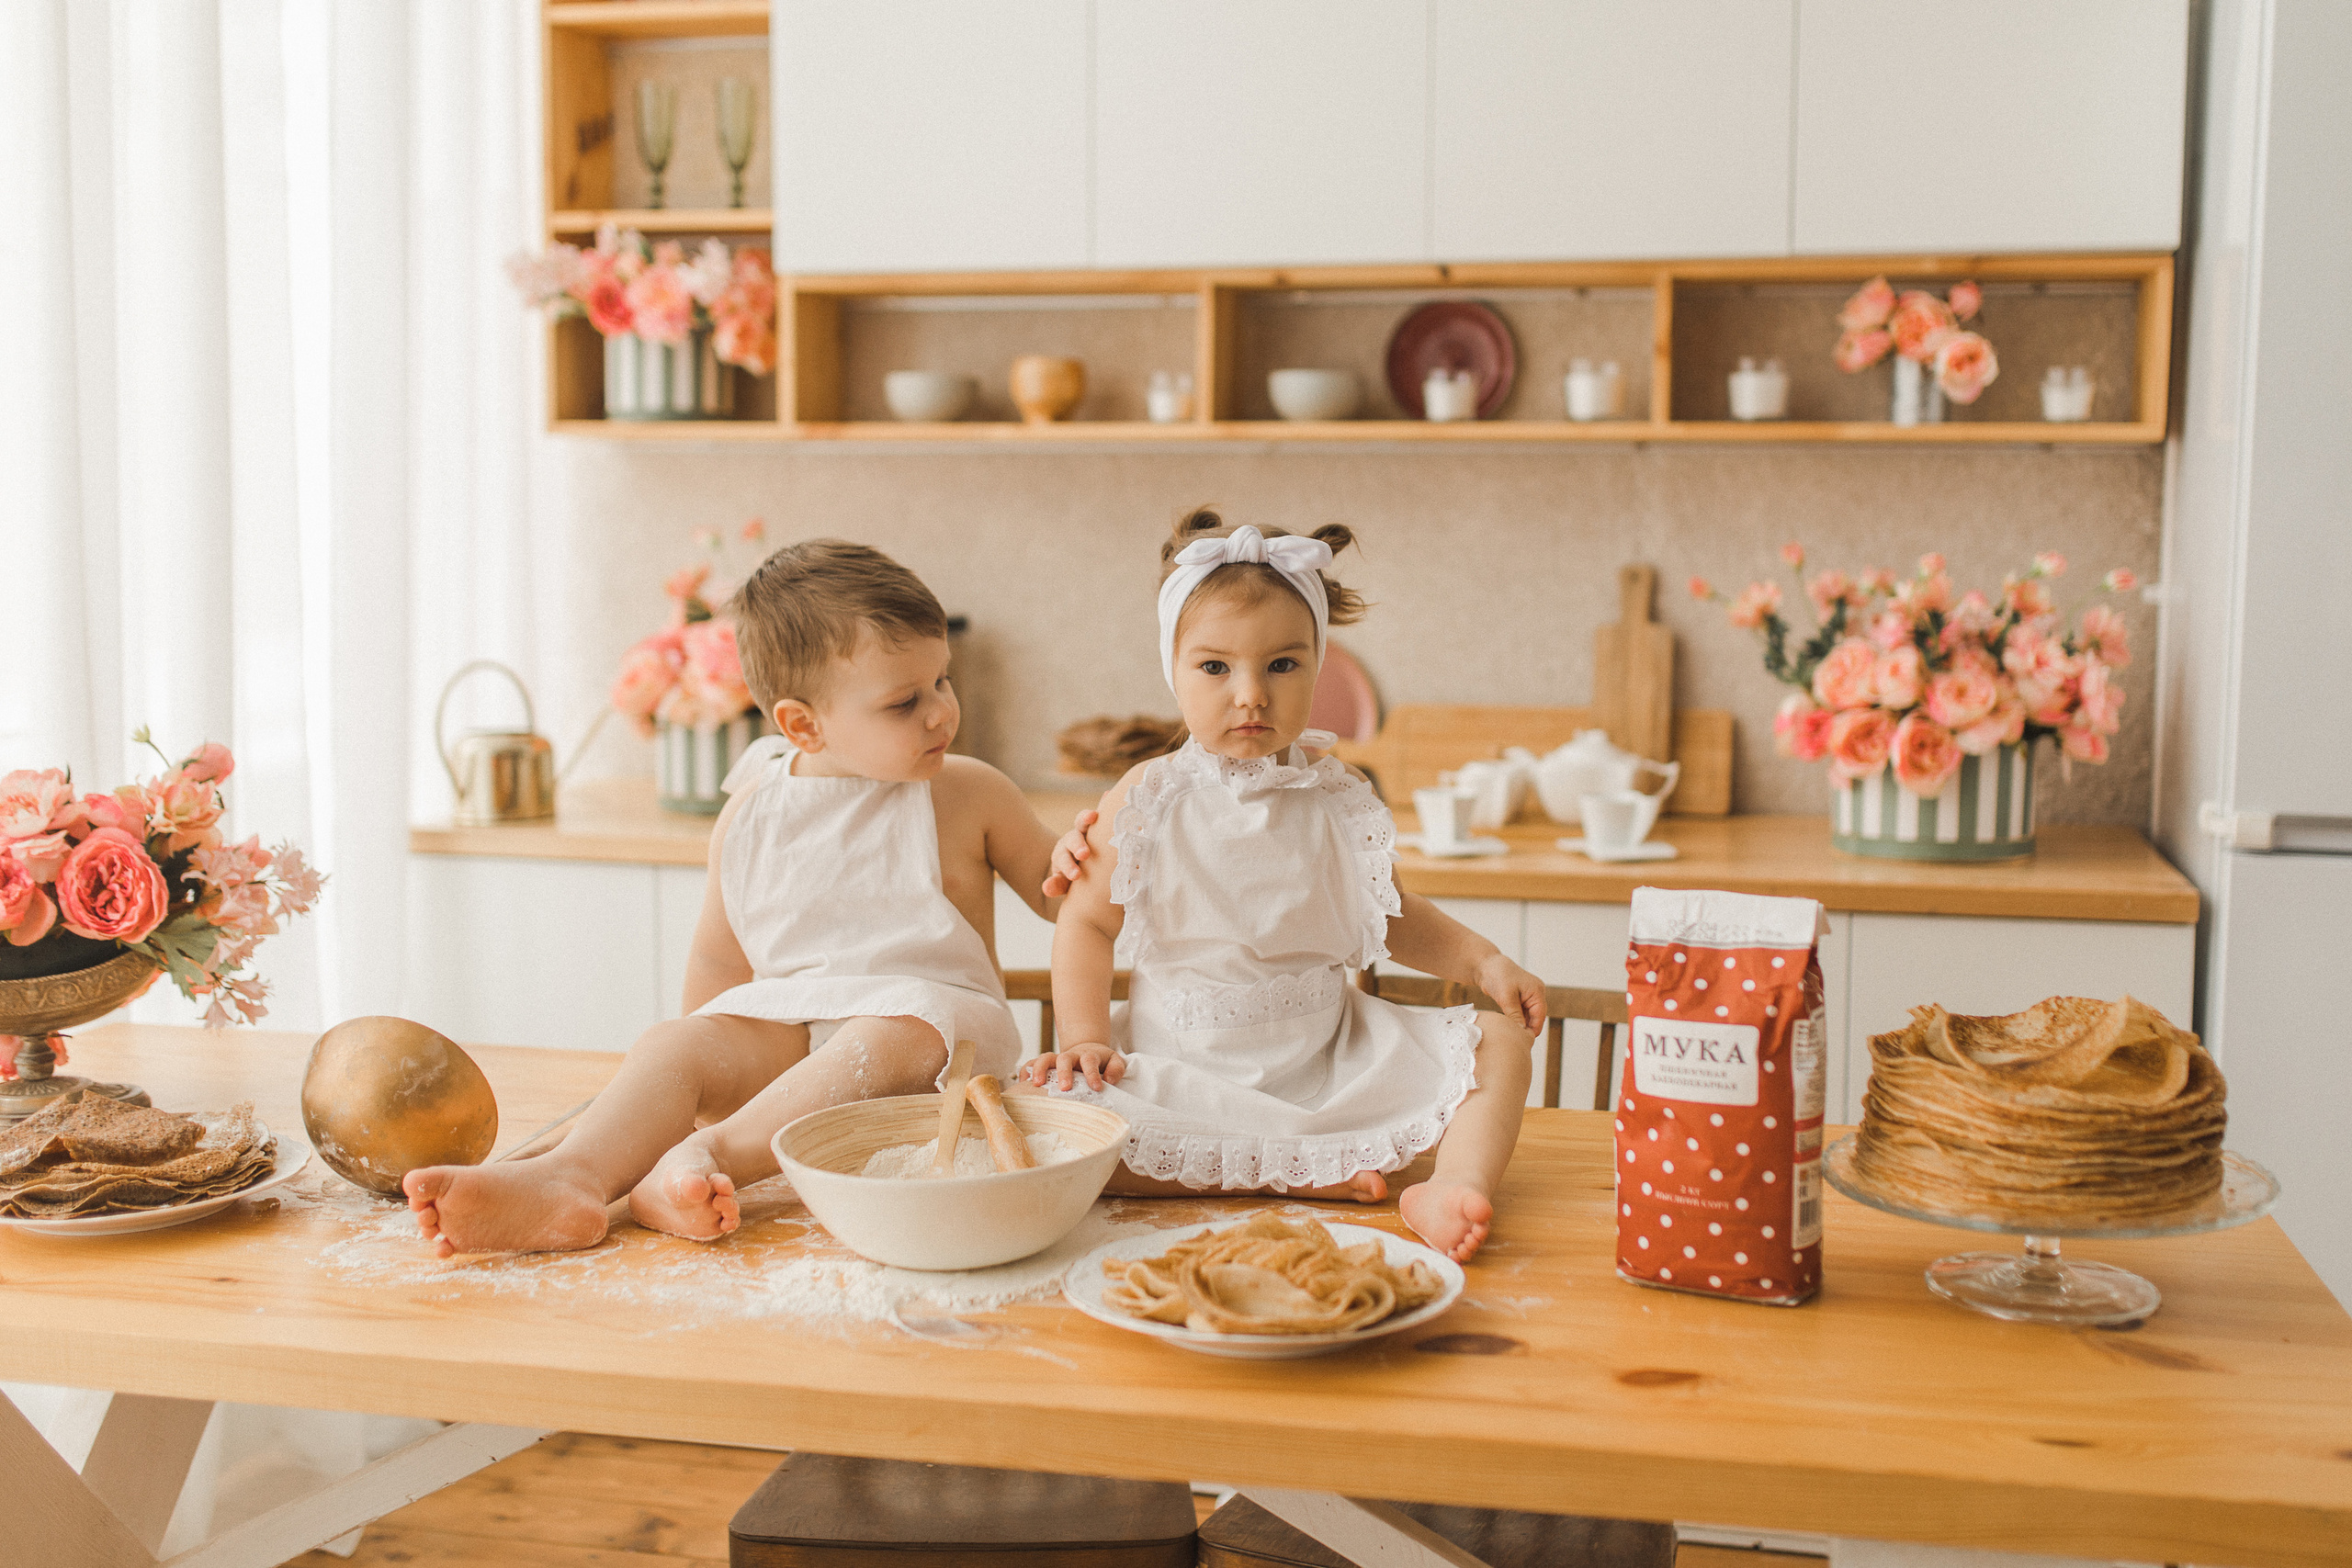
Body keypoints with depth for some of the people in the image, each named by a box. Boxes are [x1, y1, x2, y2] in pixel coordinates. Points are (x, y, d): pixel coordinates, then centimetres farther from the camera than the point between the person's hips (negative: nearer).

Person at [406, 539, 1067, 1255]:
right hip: (788, 1025, 3)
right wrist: (705, 1075, 7)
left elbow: (1056, 895, 13)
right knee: (676, 1042, -22)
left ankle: (708, 1156, -48)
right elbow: (721, 961, 14)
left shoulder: (970, 797, 1)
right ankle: (572, 1178, -47)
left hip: (932, 1014, -2)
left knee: (890, 1038, -37)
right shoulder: (752, 816, 4)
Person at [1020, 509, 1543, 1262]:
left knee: (1499, 1044, -9)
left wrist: (1484, 961, 2)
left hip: (1330, 1059, 2)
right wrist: (1085, 1038, -13)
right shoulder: (1145, 801, -4)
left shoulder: (1338, 801, 2)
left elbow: (1392, 917, 16)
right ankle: (1296, 1175, -25)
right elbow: (1088, 923, 0)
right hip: (1181, 1069, -2)